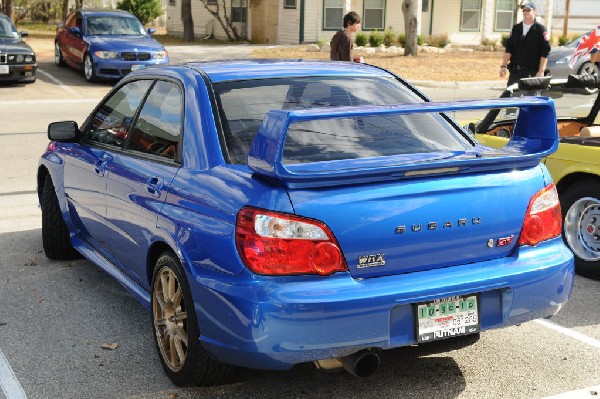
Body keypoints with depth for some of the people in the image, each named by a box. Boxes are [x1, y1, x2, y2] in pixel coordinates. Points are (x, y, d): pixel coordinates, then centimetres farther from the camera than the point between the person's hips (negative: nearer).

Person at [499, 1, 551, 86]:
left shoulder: (540, 30, -2)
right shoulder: (516, 28, 13)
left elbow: (545, 53, -6)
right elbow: (509, 49, 12)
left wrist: (541, 71, -13)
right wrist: (503, 66, 3)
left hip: (532, 72, -4)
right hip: (515, 70, 4)